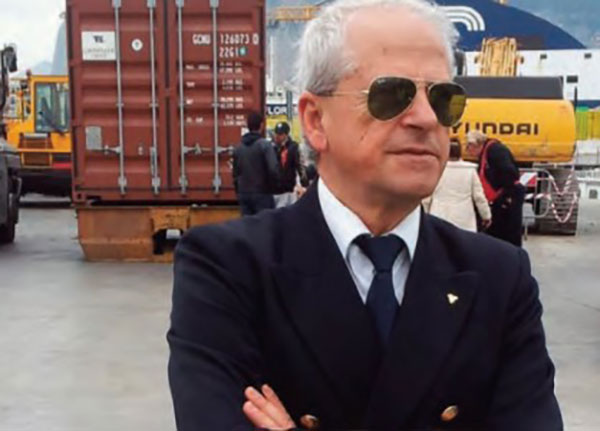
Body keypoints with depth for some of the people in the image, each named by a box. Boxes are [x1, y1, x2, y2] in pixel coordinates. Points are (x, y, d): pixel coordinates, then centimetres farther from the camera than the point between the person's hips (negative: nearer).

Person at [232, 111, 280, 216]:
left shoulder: (238, 148, 9)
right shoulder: (265, 145, -10)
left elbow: (236, 173, 12)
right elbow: (273, 170, -19)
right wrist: (272, 185, -1)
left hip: (243, 194, 6)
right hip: (262, 194, -6)